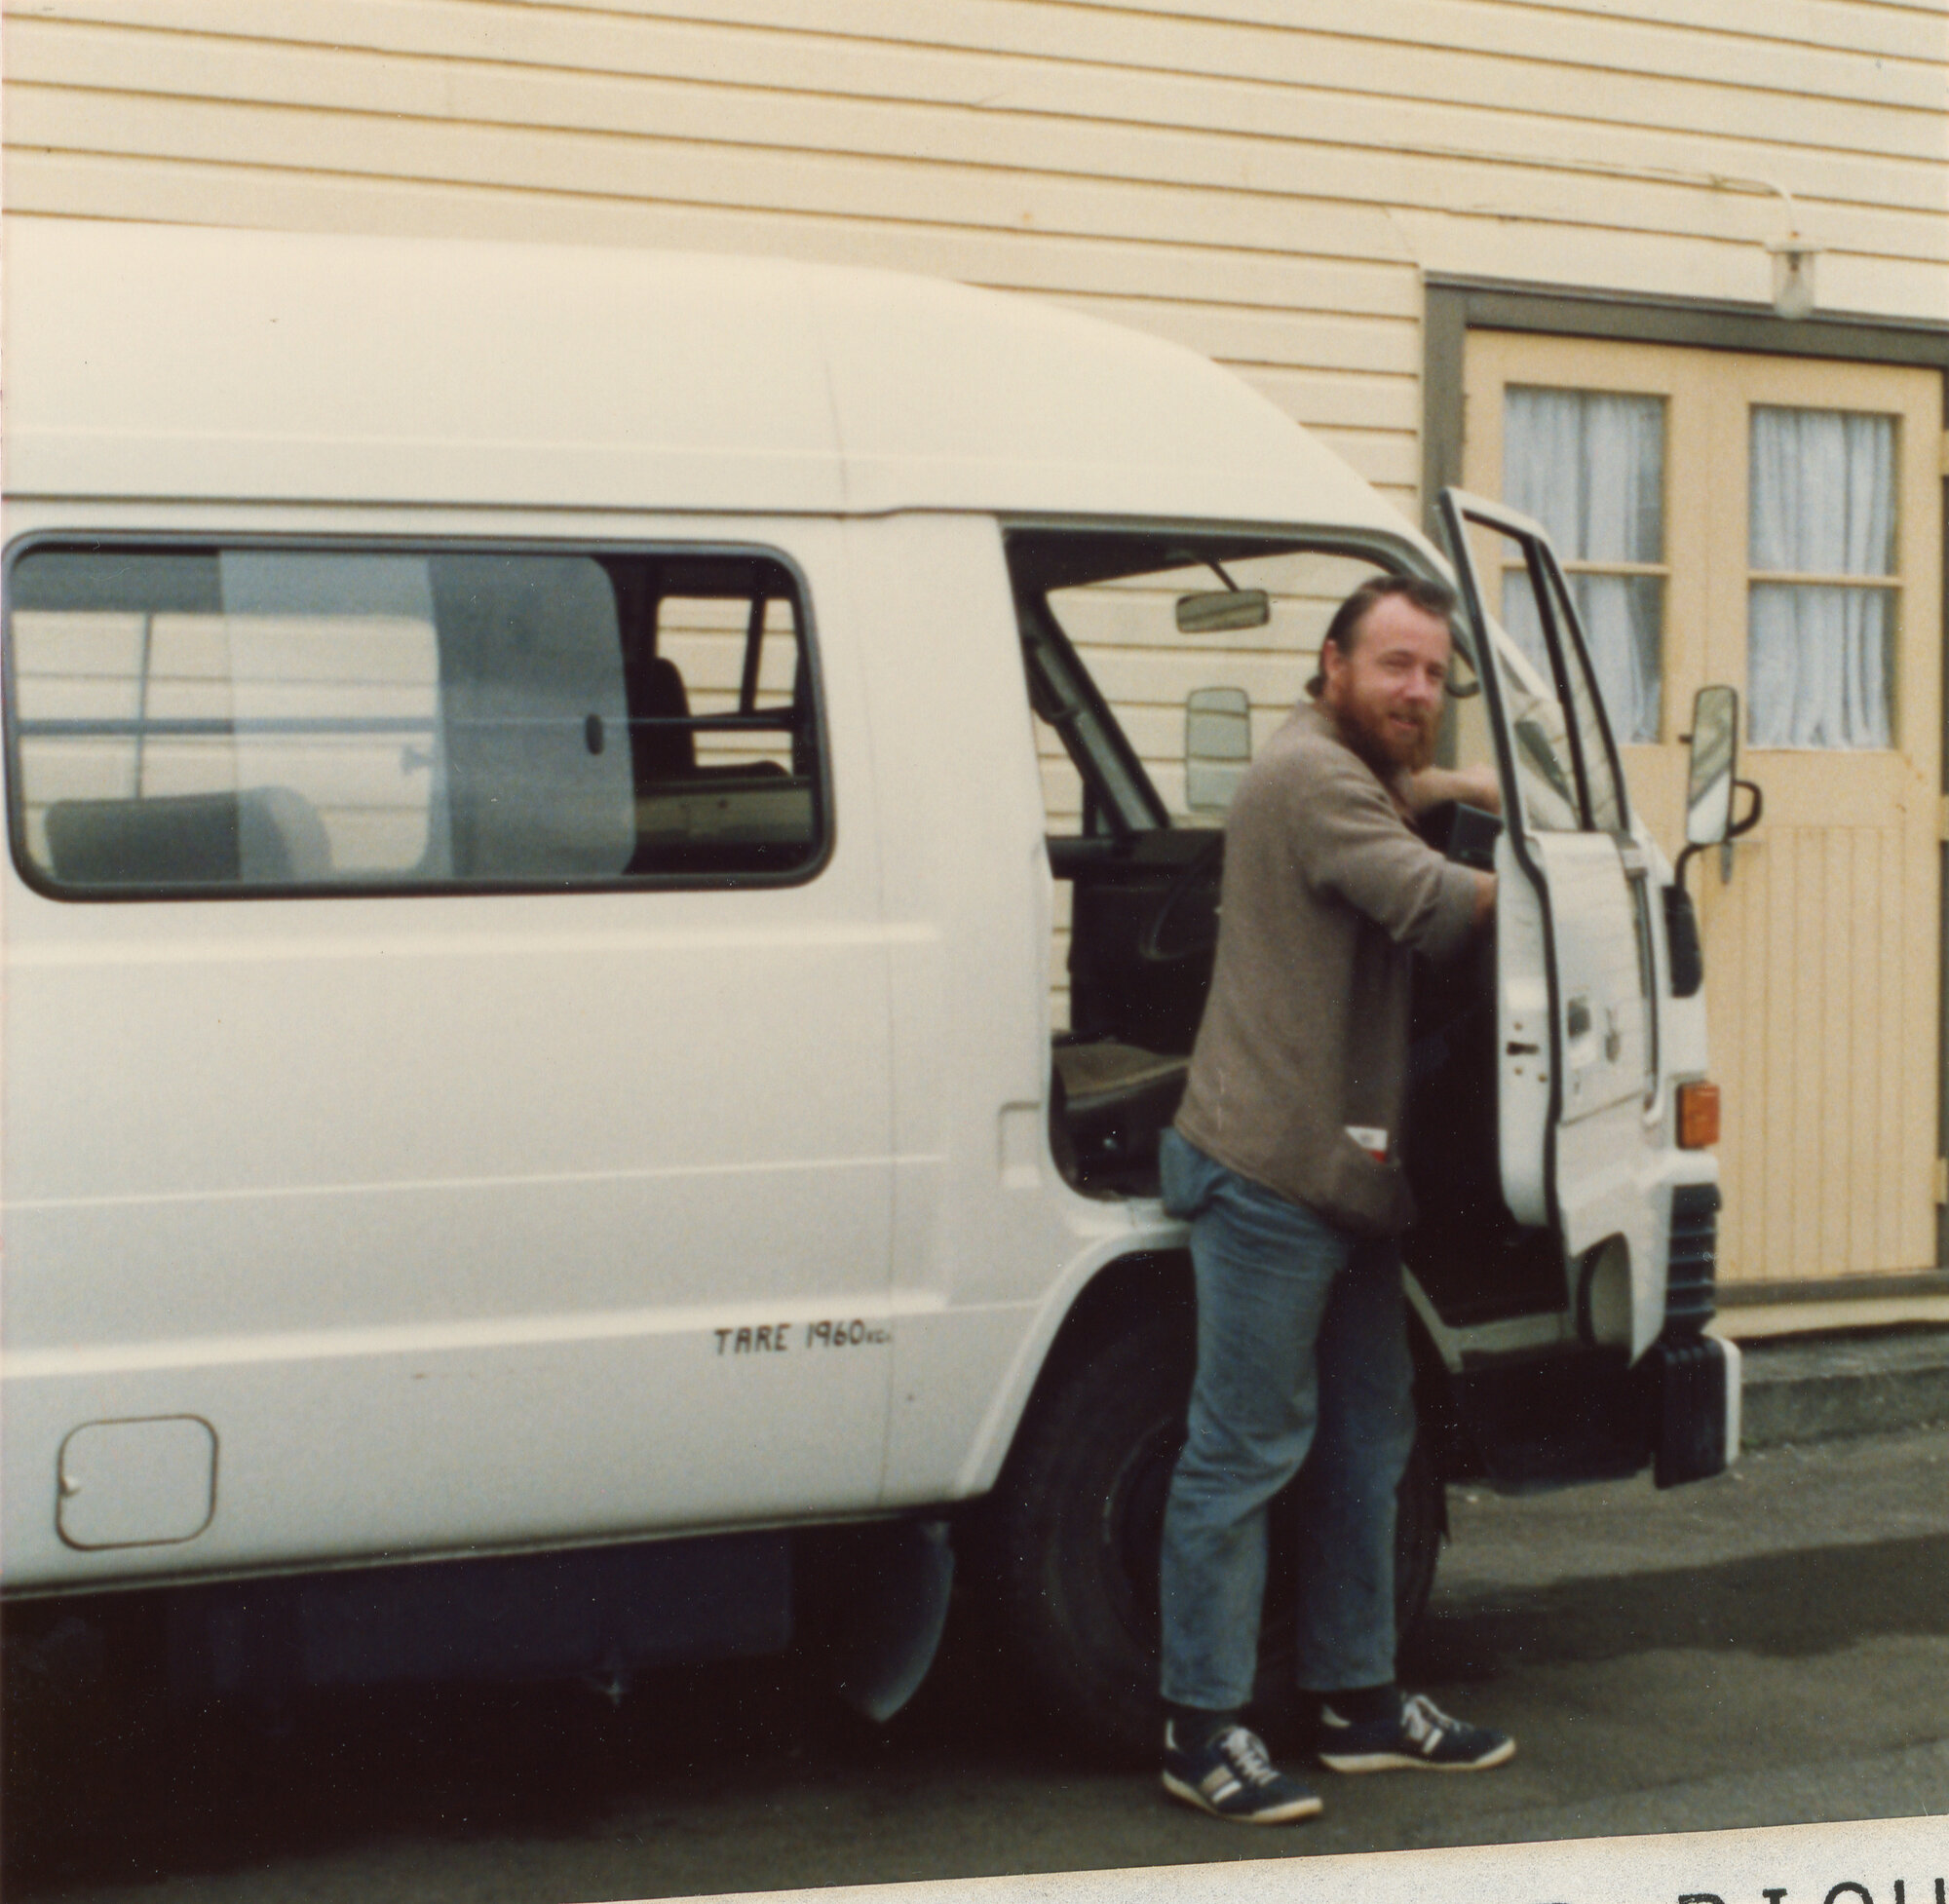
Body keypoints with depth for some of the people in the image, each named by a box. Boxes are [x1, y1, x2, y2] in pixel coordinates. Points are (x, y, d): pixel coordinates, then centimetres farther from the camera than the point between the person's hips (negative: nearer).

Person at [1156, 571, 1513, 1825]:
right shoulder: (1309, 774, -13)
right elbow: (1433, 906, -23)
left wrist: (1452, 785, 28)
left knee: (1370, 1439, 15)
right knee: (1247, 1449, -7)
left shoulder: (1350, 778, 21)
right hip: (1270, 1169, -11)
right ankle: (1203, 1731, 0)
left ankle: (1361, 1701, 25)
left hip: (1346, 1173, 11)